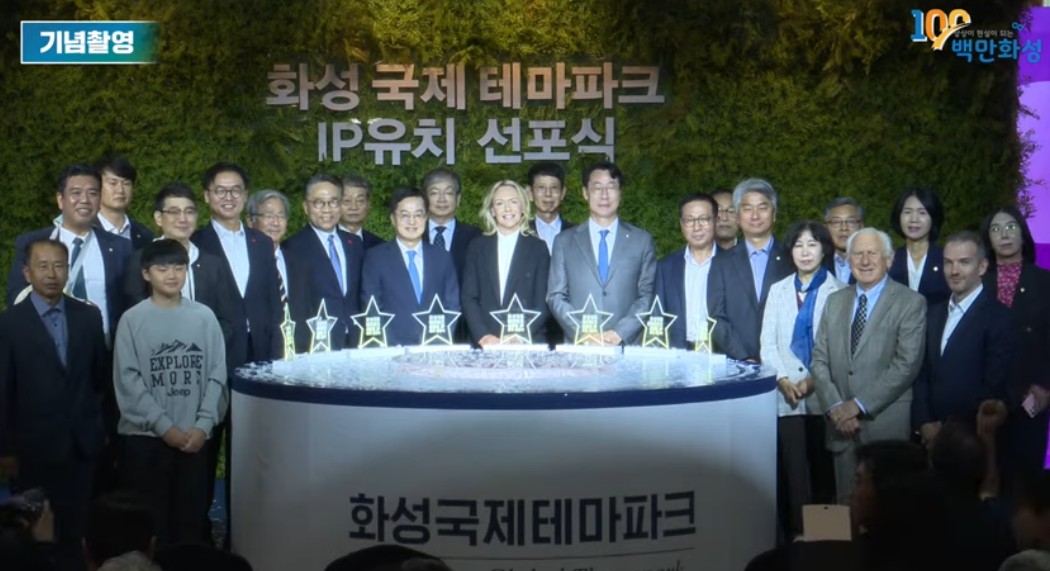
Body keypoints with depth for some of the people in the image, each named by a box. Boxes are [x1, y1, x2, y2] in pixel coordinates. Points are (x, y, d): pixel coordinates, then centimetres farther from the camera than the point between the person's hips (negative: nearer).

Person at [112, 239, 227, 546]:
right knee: (149, 523, 1)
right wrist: (165, 427, -11)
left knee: (192, 519, 6)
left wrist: (203, 425, -7)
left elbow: (217, 375, 3)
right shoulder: (133, 319, -2)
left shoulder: (204, 316, 4)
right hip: (146, 437, -2)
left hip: (195, 437, 2)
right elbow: (128, 380, -6)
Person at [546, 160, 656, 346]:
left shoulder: (642, 241, 11)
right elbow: (556, 296, 8)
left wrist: (621, 333, -8)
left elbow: (647, 295, 6)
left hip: (628, 346, 0)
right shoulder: (564, 242, 12)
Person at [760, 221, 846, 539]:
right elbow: (768, 344, 9)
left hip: (824, 396, -3)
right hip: (787, 396, 3)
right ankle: (797, 534, 3)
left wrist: (814, 381, -14)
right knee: (793, 471, -1)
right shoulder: (778, 291, 15)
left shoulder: (839, 292, 2)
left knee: (823, 469, 0)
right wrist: (783, 380, -6)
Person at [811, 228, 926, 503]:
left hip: (887, 427, -4)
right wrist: (835, 407, -6)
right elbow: (819, 360, 10)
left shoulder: (910, 303, -3)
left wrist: (858, 405, -14)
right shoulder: (835, 301, 14)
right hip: (842, 426, 4)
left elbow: (906, 365, -12)